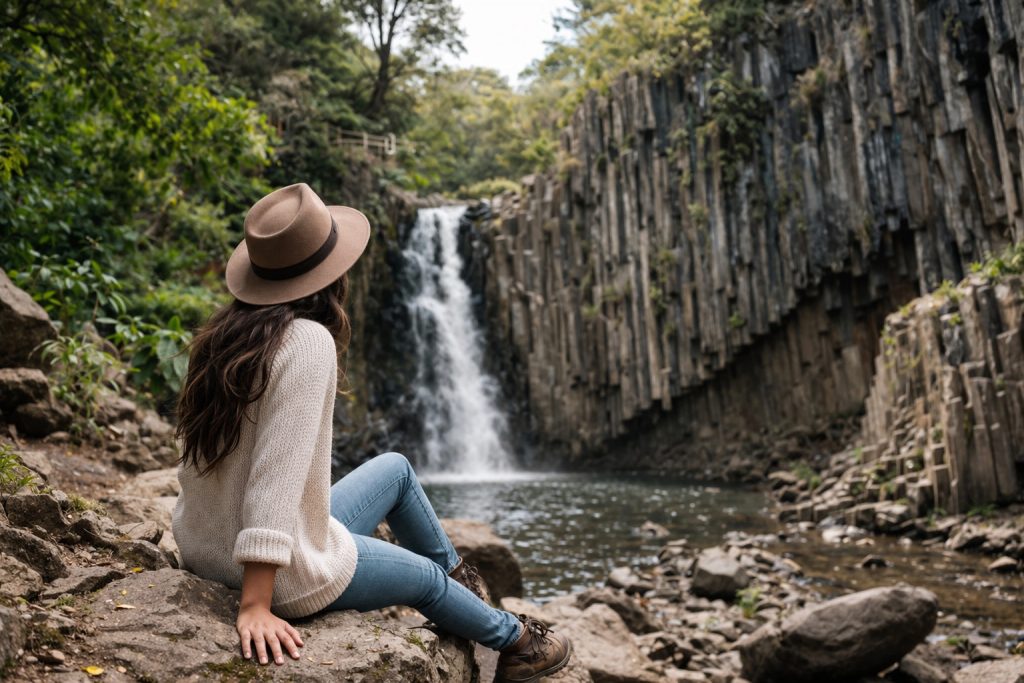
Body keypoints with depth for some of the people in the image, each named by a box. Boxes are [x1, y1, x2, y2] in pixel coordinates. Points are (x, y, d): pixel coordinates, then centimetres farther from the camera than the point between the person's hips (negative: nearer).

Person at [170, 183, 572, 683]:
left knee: (395, 468, 25)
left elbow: (222, 455, 5)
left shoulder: (227, 331, -1)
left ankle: (456, 574, 47)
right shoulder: (307, 342, -24)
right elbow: (277, 473, -30)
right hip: (282, 573, -8)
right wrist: (256, 607, -29)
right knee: (426, 577, 20)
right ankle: (516, 642, 48)